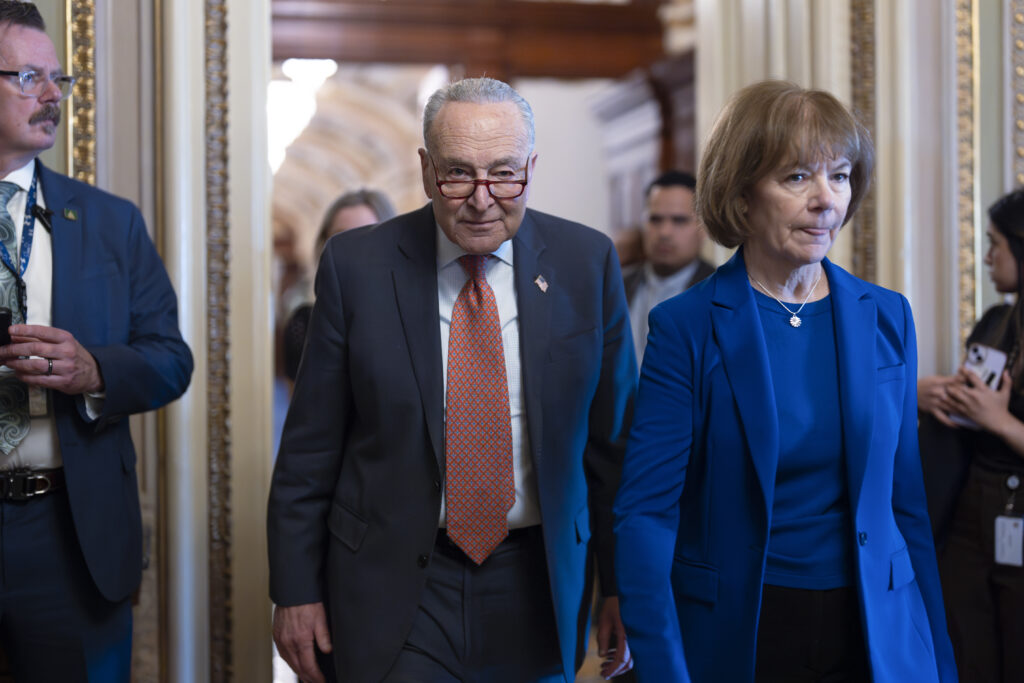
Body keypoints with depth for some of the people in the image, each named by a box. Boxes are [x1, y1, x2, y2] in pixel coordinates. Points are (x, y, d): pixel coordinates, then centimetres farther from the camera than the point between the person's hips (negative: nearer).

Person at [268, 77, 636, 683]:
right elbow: (311, 446, -1)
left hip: (537, 586, 2)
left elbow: (613, 438, 2)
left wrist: (622, 585, 2)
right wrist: (296, 588, -1)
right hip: (393, 587, -1)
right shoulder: (357, 265, -6)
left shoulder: (587, 263, -4)